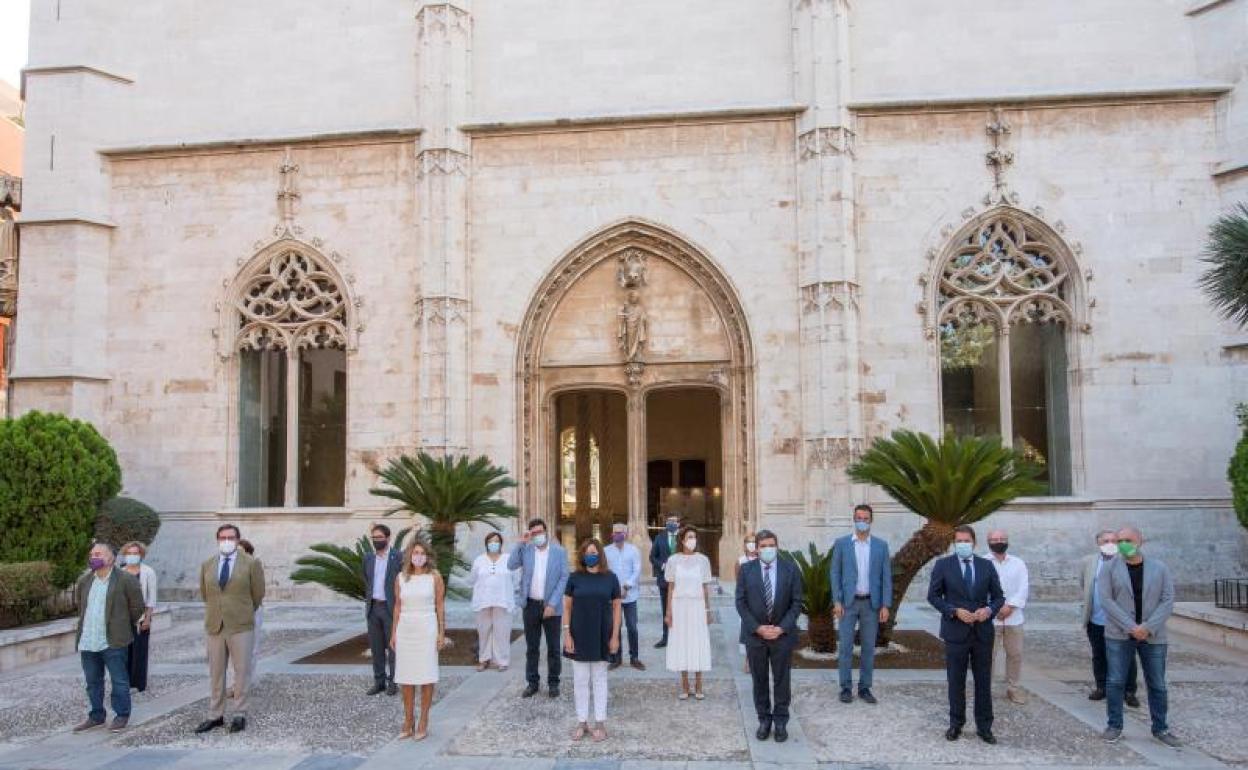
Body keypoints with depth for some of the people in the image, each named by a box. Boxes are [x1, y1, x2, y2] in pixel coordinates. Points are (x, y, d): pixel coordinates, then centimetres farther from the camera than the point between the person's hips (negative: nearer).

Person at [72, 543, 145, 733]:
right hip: (87, 641, 6)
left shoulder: (126, 580, -9)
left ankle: (121, 716, 11)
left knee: (119, 681, 1)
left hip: (113, 641, -6)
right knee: (93, 682, 15)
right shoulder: (83, 581, 10)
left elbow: (137, 607, -3)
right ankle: (96, 716, 27)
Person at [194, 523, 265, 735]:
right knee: (216, 674, 9)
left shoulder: (251, 564, -3)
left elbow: (258, 595, 4)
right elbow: (204, 594, 19)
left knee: (241, 672, 2)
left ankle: (240, 715, 11)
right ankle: (215, 715, 18)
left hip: (241, 627, -3)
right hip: (214, 626, 3)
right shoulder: (206, 566, 8)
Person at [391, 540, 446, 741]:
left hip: (426, 629, -3)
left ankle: (423, 723, 9)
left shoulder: (434, 576, -2)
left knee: (426, 676, 0)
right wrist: (393, 633, 8)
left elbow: (440, 606, 0)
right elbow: (398, 607, 10)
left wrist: (442, 633, -4)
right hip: (405, 630, 3)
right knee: (406, 678, 6)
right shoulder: (401, 578, 6)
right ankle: (408, 723, 16)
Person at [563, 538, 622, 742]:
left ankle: (600, 723, 18)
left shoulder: (610, 578, -3)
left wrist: (615, 636, -4)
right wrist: (566, 634, -6)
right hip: (579, 636, 1)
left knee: (599, 679, 9)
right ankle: (582, 722, 19)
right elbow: (567, 607, 1)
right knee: (580, 680, 7)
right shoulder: (575, 578, -2)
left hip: (601, 637, 0)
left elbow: (616, 608, 1)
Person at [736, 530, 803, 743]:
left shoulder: (790, 570, -3)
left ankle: (781, 722, 20)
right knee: (759, 681, 9)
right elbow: (741, 603, -2)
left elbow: (796, 603, -3)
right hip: (754, 634, 1)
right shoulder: (746, 570, -2)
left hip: (782, 634, 0)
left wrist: (781, 628, -12)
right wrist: (757, 628, -12)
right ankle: (764, 720, 22)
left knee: (781, 680, 8)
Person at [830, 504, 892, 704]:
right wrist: (837, 601, -7)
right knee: (845, 647, 1)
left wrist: (885, 605, -4)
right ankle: (846, 688, 10)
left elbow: (886, 577, 3)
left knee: (869, 647, 7)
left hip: (871, 603, 1)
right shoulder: (841, 544, 1)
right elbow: (835, 574, 0)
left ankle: (865, 688, 17)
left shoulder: (881, 545, 4)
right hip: (848, 602, -1)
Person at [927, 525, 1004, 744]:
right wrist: (954, 611, -15)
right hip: (956, 631, -2)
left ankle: (984, 726, 18)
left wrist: (989, 609, -12)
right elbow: (933, 596, -2)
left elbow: (998, 596, 8)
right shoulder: (943, 565, -2)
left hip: (982, 632, 2)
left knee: (984, 682, 7)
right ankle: (956, 724, 20)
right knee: (956, 681, 7)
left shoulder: (986, 566, 4)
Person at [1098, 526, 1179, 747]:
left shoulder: (1160, 568, 2)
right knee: (1115, 682, 2)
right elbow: (1106, 599, -8)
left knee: (1157, 684, 9)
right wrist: (1131, 627, -17)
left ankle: (1160, 728, 22)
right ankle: (1114, 725, 14)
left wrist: (1148, 628, -14)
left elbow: (1167, 601, -3)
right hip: (1119, 635, -1)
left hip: (1153, 636, 1)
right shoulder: (1110, 568, -1)